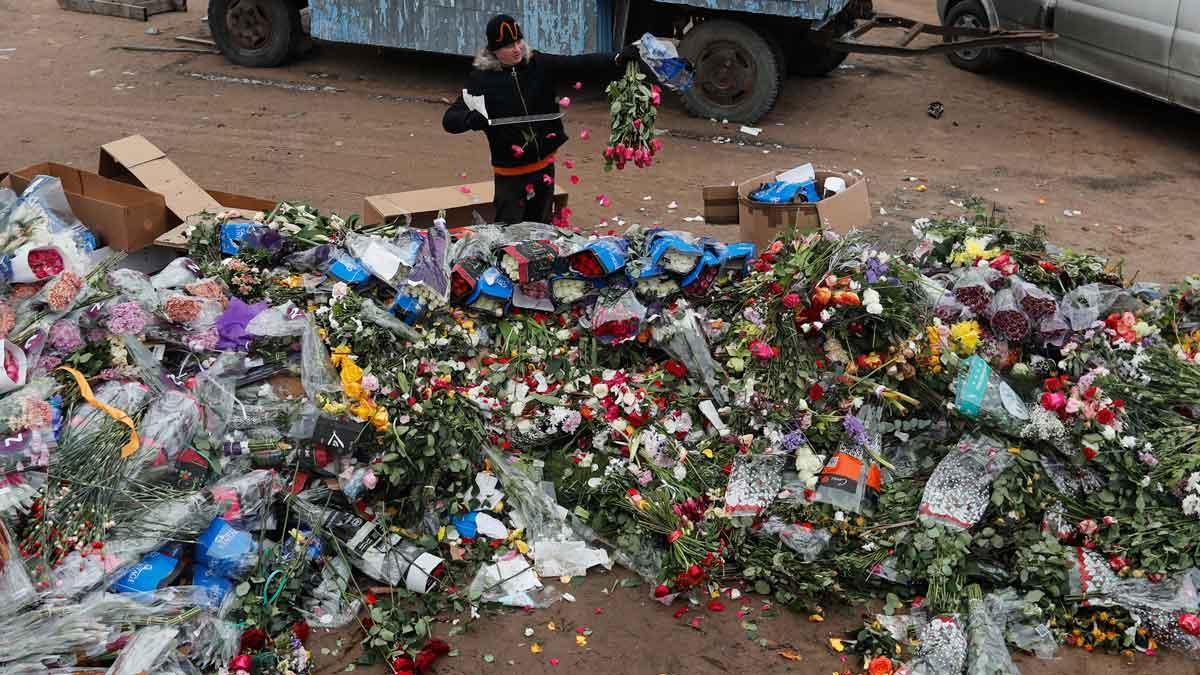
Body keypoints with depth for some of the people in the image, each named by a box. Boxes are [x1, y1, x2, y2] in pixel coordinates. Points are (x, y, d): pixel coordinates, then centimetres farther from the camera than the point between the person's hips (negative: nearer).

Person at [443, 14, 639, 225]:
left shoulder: (539, 64, -4)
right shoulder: (482, 78, -12)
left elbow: (580, 64, -12)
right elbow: (450, 119, -13)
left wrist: (618, 59, -27)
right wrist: (472, 119, -35)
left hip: (544, 165, 4)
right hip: (510, 173, -4)